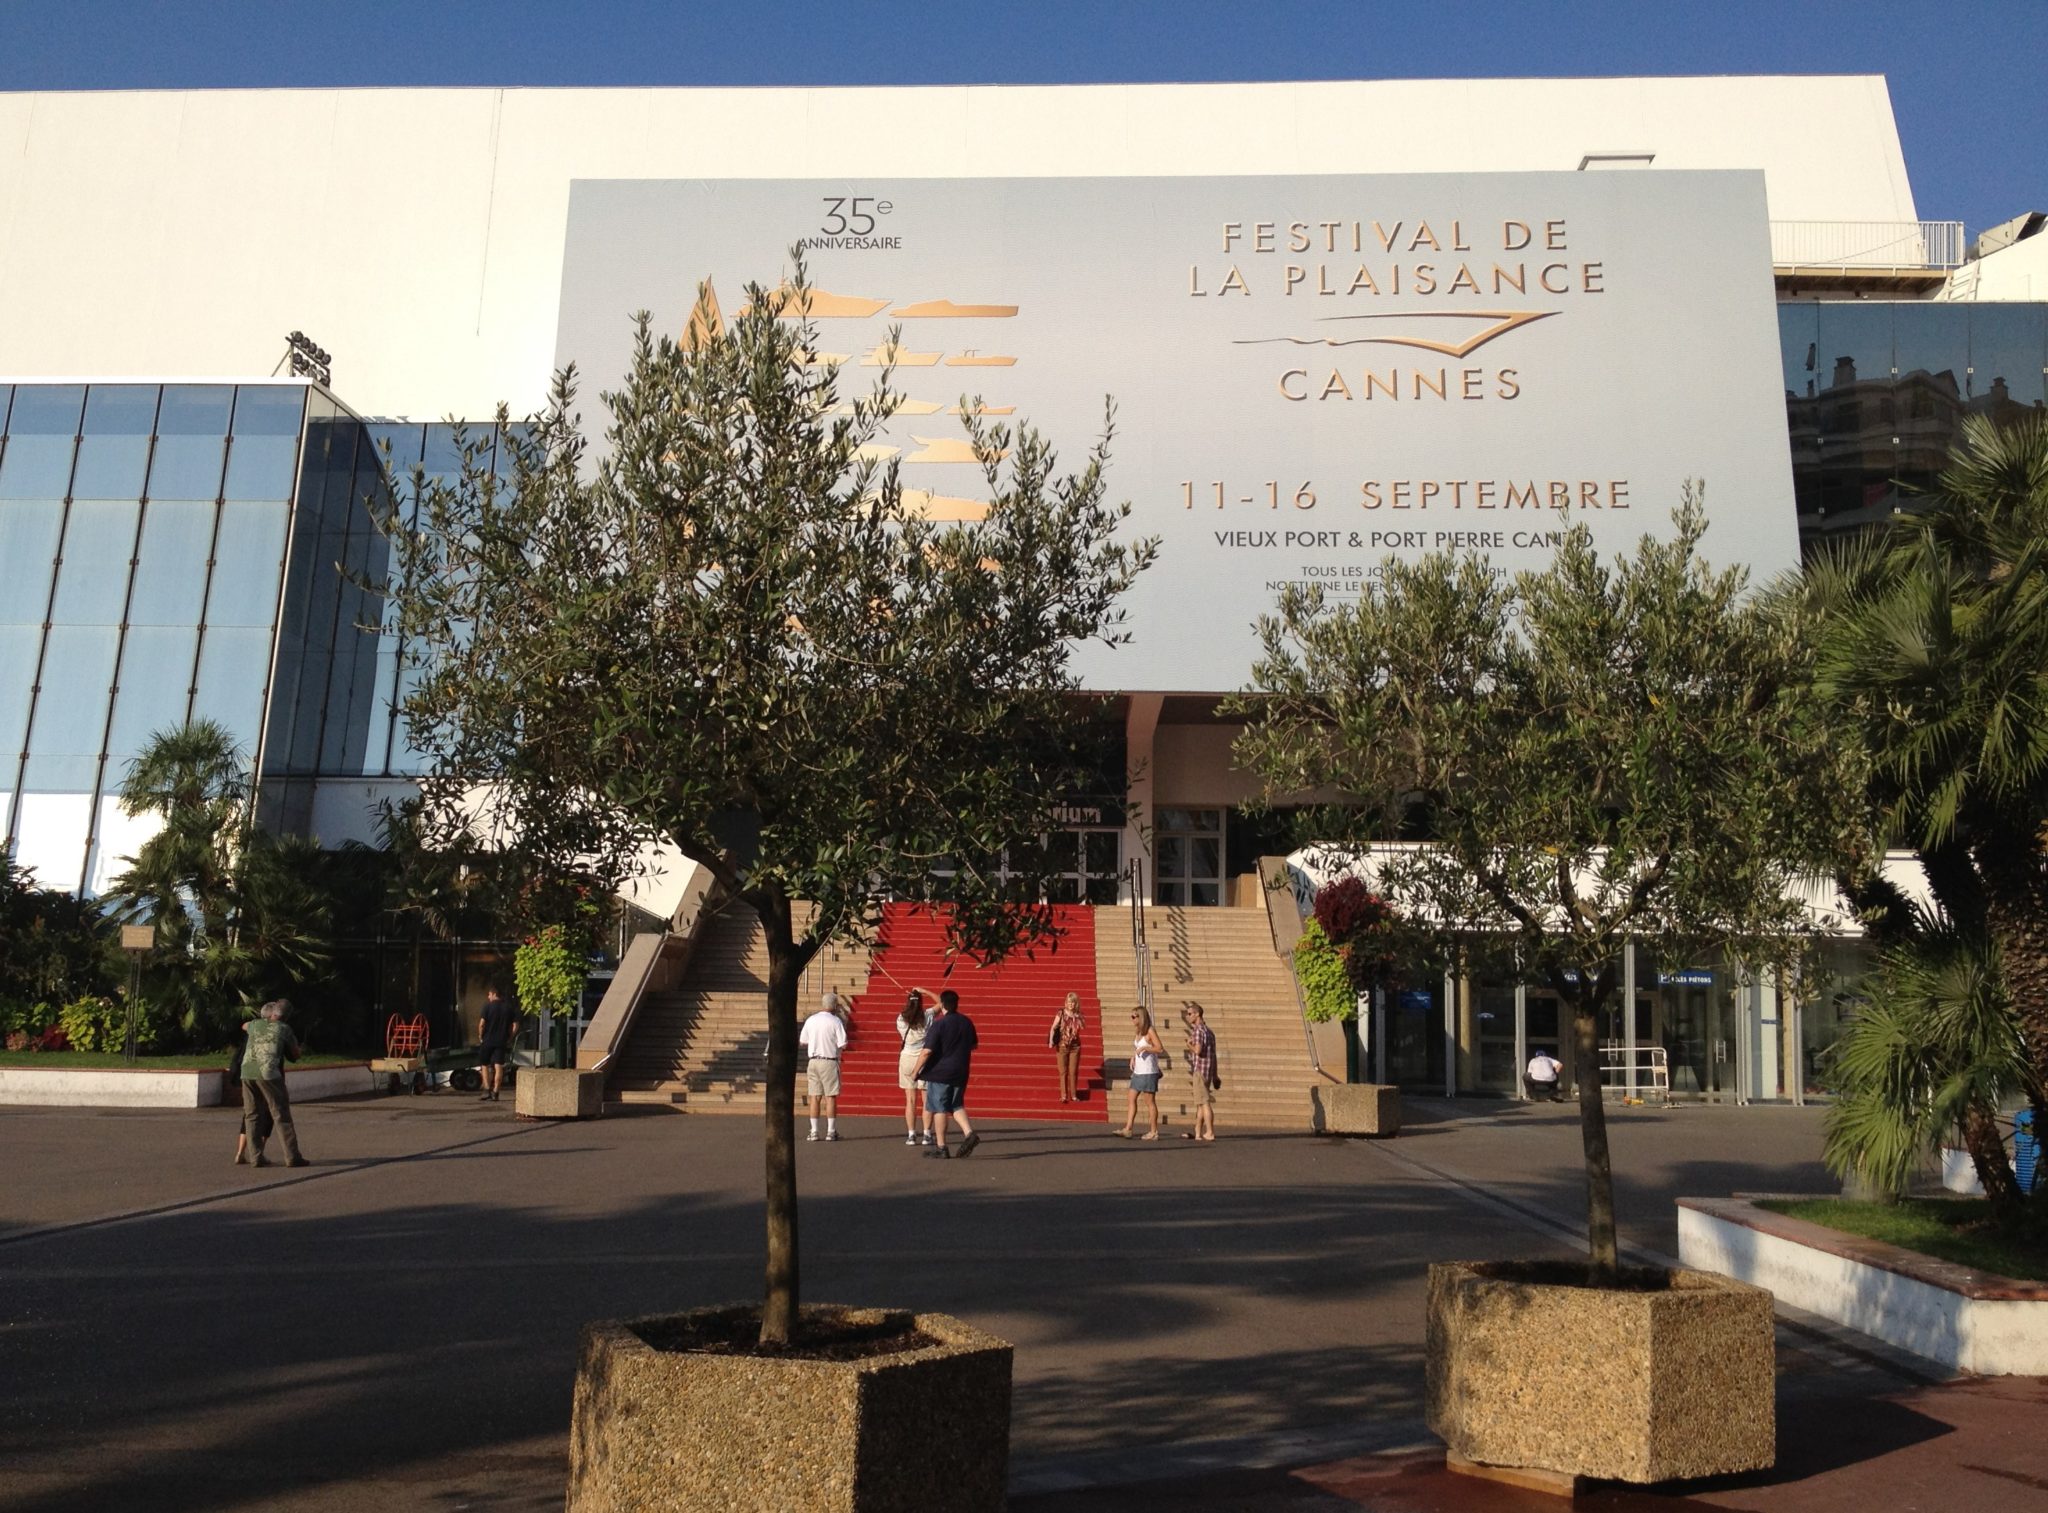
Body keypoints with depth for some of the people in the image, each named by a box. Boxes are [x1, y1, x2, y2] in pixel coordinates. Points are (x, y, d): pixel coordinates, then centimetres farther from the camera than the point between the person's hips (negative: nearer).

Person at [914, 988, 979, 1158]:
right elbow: (973, 1046, 18)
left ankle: (940, 1147, 6)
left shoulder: (939, 1024, -15)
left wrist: (916, 1071, -9)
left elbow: (927, 1051, -18)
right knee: (957, 1105, 18)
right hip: (961, 1073, 6)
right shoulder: (967, 1022, 4)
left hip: (940, 1072, -6)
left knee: (939, 1109, 3)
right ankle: (969, 1133, -3)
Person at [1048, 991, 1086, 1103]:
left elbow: (1083, 1027, -15)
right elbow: (1053, 1028, -11)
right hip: (1062, 1046, -2)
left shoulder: (1078, 1015, 0)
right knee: (1063, 1072, 2)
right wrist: (1051, 1040, -24)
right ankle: (1063, 1095, 8)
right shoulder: (1061, 1013, -7)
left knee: (1073, 1072, 6)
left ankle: (1073, 1095, 17)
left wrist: (1077, 1016, -20)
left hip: (1075, 1046, 2)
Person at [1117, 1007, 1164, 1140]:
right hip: (1137, 1071, 8)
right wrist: (1132, 1058, 7)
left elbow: (1160, 1048, -16)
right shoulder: (1137, 1033, 14)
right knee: (1132, 1099, 3)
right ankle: (1127, 1129, 2)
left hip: (1148, 1072, -8)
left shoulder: (1150, 1031, -9)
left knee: (1150, 1101, -3)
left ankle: (1154, 1132, 3)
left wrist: (1144, 1048, -22)